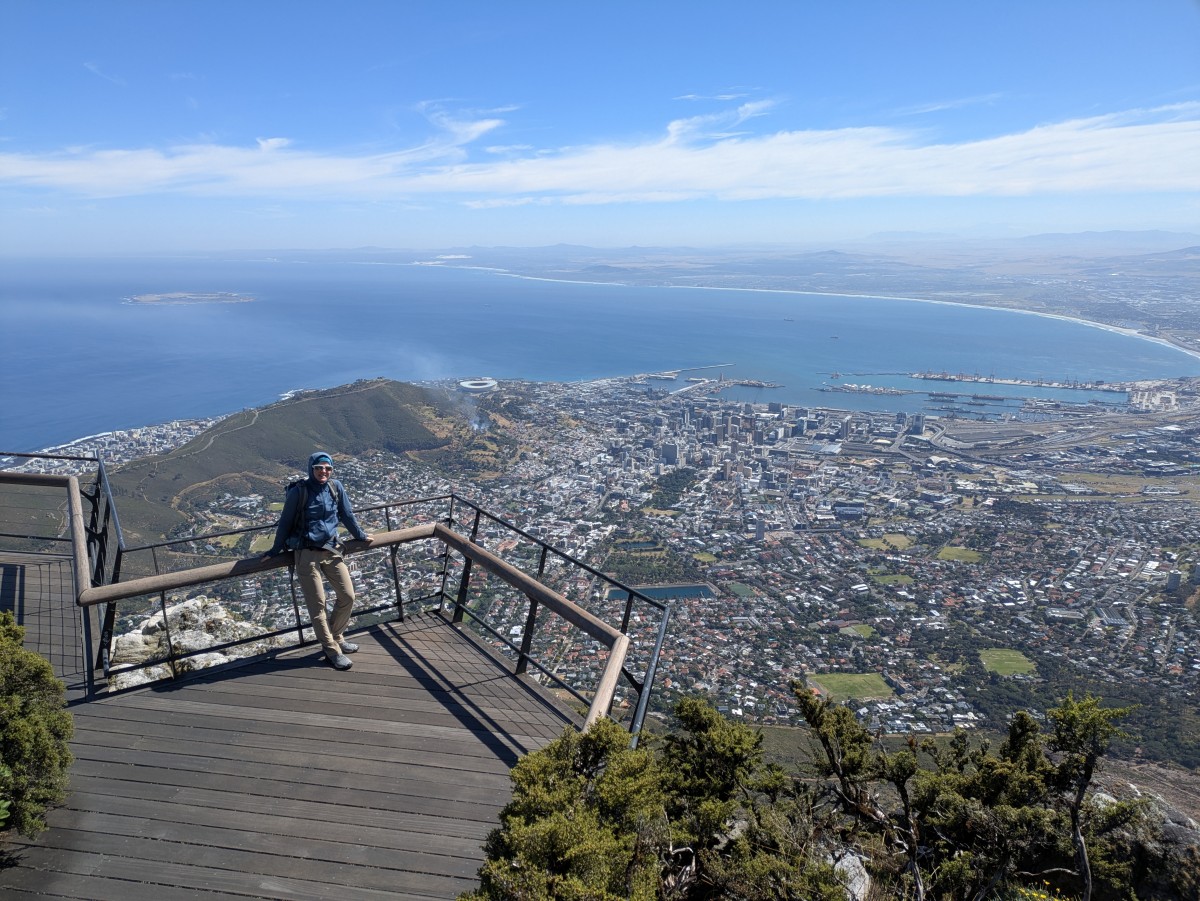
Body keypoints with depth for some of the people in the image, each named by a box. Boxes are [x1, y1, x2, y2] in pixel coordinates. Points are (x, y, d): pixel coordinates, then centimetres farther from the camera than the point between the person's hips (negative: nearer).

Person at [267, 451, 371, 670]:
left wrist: (360, 535, 22)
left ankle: (336, 637, 29)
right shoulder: (298, 491, -11)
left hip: (332, 550, 4)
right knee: (317, 604, 0)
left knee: (347, 597, 6)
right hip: (306, 554, -4)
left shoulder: (335, 487, 0)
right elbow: (285, 522, 0)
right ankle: (332, 650, 12)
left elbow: (347, 515, 13)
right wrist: (276, 549, 7)